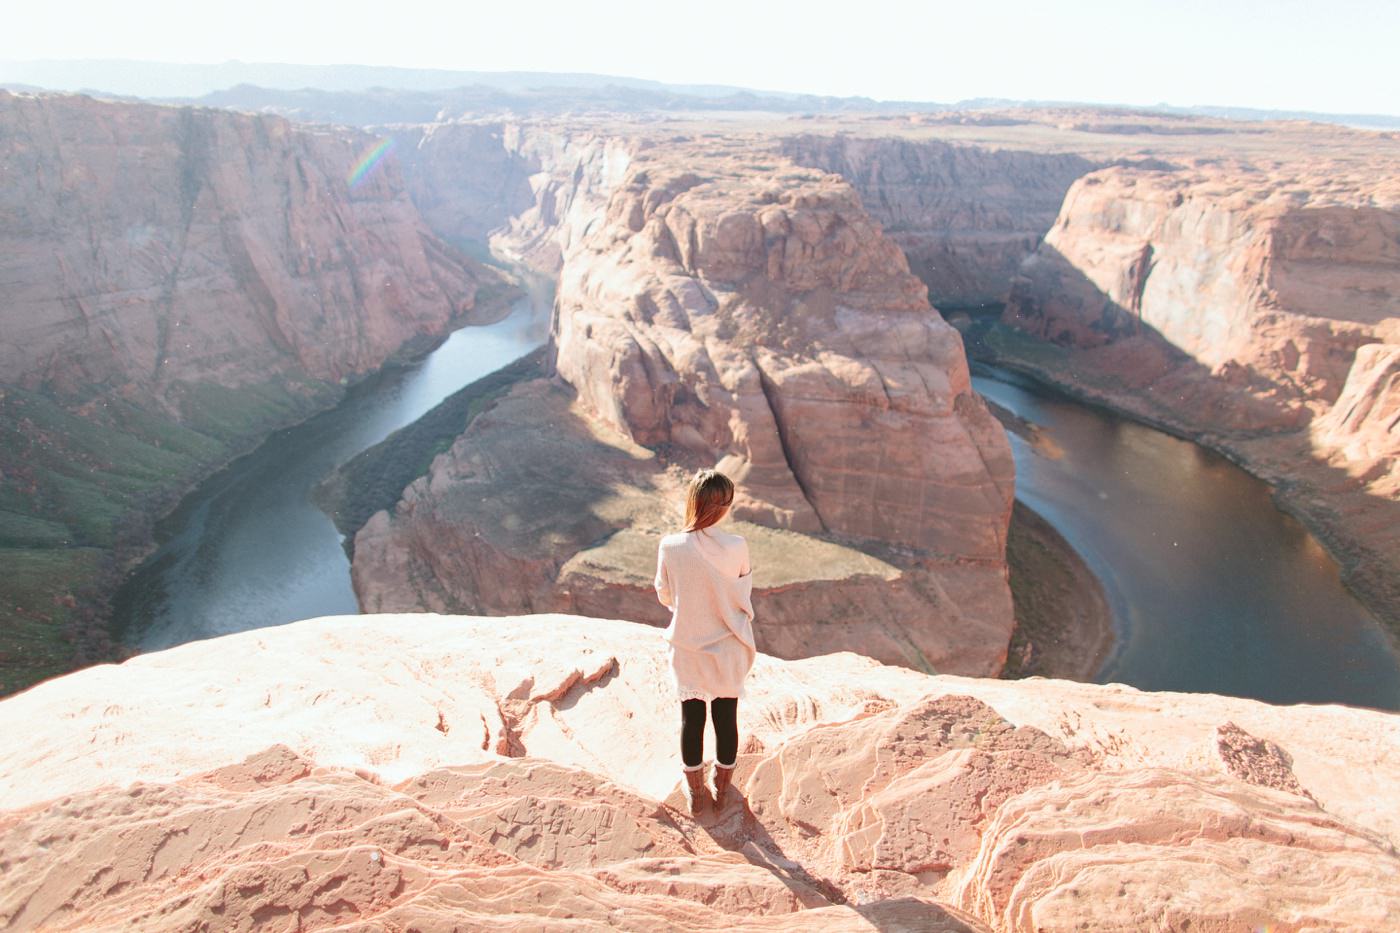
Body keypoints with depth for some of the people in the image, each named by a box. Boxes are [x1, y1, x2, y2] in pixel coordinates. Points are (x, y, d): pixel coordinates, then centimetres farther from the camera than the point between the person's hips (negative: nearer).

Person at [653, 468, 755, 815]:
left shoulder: (670, 547, -20)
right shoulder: (737, 547, -20)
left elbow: (664, 595, -4)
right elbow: (745, 597, -5)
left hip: (687, 648, 0)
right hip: (728, 649, 0)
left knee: (691, 720, 17)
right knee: (726, 719, 18)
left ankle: (695, 793, 34)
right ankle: (722, 789, 37)